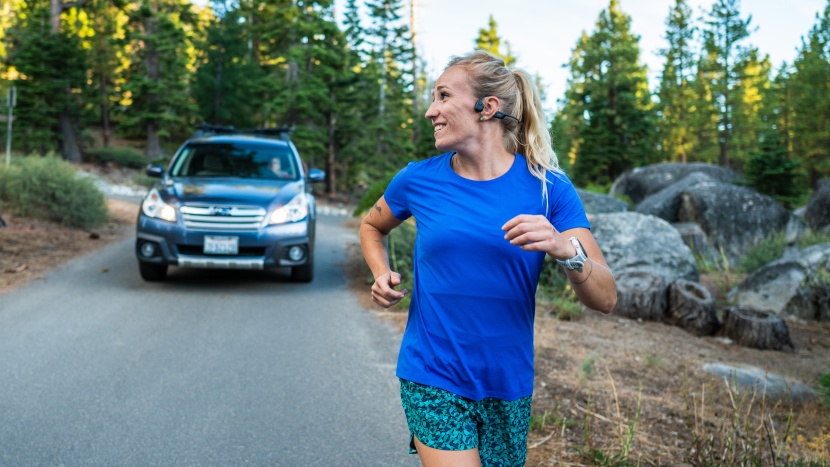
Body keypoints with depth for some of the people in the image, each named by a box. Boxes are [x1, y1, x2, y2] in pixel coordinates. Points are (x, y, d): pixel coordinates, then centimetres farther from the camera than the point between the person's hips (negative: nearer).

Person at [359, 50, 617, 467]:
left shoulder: (548, 187, -6)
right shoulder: (419, 180, -3)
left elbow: (605, 299, -10)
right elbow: (372, 226, 19)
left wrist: (566, 249, -30)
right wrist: (382, 274, -1)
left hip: (508, 383, 1)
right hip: (432, 380, -1)